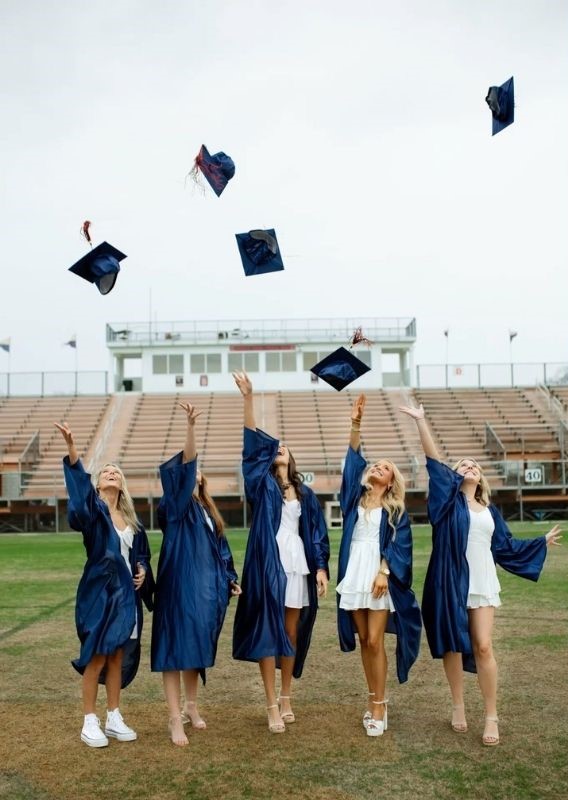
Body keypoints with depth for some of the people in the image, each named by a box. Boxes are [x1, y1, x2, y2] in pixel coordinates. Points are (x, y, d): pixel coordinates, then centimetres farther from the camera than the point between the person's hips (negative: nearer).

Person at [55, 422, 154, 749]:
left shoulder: (131, 518, 10)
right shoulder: (92, 509, -6)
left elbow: (143, 553, 20)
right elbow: (79, 485, -27)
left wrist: (142, 571, -3)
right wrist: (71, 448, -42)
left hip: (126, 594, 5)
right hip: (99, 591, -5)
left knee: (118, 657, 12)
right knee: (96, 657, 1)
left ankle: (114, 718, 22)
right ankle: (90, 722, 13)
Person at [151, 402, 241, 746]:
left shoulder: (207, 510, 15)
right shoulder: (176, 506, -7)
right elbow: (183, 466, -22)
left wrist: (230, 579, 16)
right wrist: (191, 426, -34)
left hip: (206, 586, 7)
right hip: (180, 585, -7)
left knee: (197, 646, 16)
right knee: (175, 647, -3)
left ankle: (191, 705, 30)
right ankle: (175, 718, 2)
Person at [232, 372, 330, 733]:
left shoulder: (305, 494, 12)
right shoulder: (263, 485, 3)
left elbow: (316, 533, 12)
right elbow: (253, 443, -7)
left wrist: (320, 568, 0)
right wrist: (248, 398, -15)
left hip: (297, 566, 3)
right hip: (268, 566, -3)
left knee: (291, 634, 11)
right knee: (268, 633, -3)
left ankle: (287, 699, 23)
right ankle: (272, 706, 3)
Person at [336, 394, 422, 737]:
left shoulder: (396, 509, 3)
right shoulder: (356, 496, 11)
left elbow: (399, 545, -5)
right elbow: (354, 460, 2)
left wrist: (384, 572, -19)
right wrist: (356, 424, -6)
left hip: (379, 576, -4)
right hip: (354, 573, 4)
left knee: (374, 641, -6)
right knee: (363, 640, 8)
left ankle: (379, 705, 3)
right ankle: (375, 699, 19)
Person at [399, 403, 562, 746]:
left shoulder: (490, 510, 14)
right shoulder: (450, 498, 3)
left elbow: (506, 546, 22)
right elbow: (434, 460, -7)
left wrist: (543, 542, 29)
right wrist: (421, 421, -13)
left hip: (482, 583, 2)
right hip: (451, 582, -2)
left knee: (483, 647, -2)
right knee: (452, 644, 6)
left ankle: (492, 717, 6)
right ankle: (458, 706, 22)